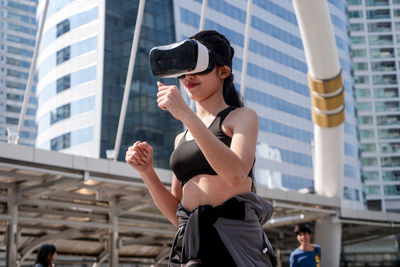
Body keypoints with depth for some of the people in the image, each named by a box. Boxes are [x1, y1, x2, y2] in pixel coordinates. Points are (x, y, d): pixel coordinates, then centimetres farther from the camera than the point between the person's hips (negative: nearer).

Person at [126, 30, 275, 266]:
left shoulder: (242, 116, 4)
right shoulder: (182, 139, 19)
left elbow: (237, 175, -18)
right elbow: (177, 215, 16)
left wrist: (186, 114, -19)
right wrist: (146, 171, 2)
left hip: (233, 240, -5)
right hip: (188, 244, 5)